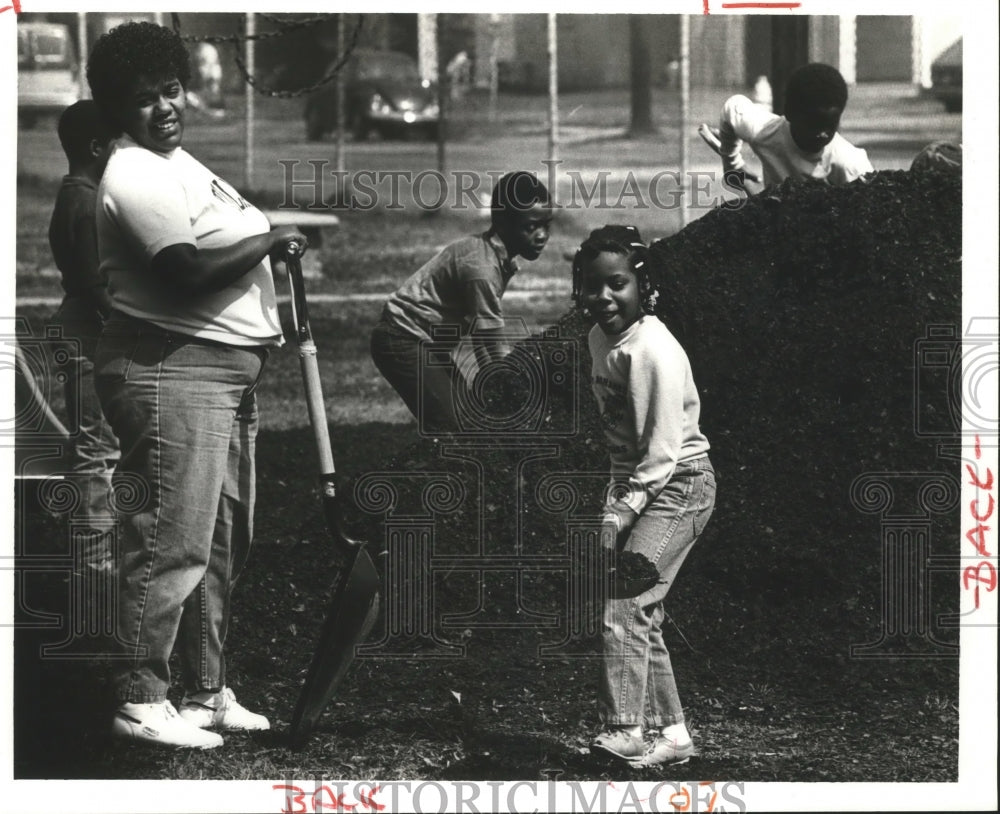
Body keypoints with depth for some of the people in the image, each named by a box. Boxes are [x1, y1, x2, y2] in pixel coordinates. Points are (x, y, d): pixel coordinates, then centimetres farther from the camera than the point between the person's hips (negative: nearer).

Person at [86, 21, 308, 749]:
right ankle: (141, 702, -6)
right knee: (172, 545, -10)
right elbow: (193, 271, -24)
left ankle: (208, 693, 22)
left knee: (222, 545, 14)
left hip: (228, 371, 11)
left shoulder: (177, 162, 18)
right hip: (173, 371, -11)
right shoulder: (135, 177, -15)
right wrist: (270, 240, -12)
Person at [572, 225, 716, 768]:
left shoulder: (655, 352, -22)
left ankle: (624, 731, -17)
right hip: (633, 483, 9)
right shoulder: (600, 338, 5)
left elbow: (661, 454, -21)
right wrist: (614, 505, 10)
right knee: (642, 615, 10)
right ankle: (670, 733, 17)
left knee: (624, 604, -16)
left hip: (678, 484, -9)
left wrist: (619, 514, -21)